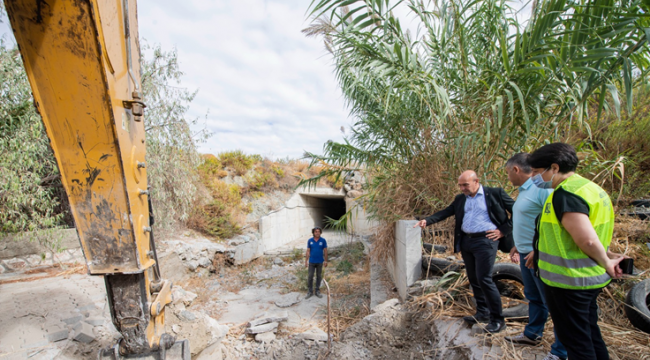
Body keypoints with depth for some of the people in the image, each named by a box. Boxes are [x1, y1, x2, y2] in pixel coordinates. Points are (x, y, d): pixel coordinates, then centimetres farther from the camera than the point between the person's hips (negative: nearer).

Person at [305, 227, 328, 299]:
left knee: (319, 276, 10)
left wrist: (325, 261, -2)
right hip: (312, 262, 0)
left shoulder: (323, 240, -7)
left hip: (320, 262, 0)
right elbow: (308, 251, 0)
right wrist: (306, 261, -3)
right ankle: (310, 291, 15)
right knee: (310, 276, 2)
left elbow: (325, 251, -2)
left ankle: (317, 291, 22)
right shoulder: (310, 241, -4)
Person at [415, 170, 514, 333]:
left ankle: (497, 319, 8)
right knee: (474, 280, 13)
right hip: (466, 242, 6)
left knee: (484, 279, -8)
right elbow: (445, 212, 7)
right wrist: (427, 221, -7)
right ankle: (482, 313, 28)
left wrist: (503, 230, -6)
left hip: (485, 241, -6)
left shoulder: (495, 193, -2)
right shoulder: (460, 199, 13)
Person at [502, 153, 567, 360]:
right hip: (526, 254, 10)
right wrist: (518, 246, 23)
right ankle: (532, 334, 38)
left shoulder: (542, 189, -20)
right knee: (533, 297, 22)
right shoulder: (524, 190, 10)